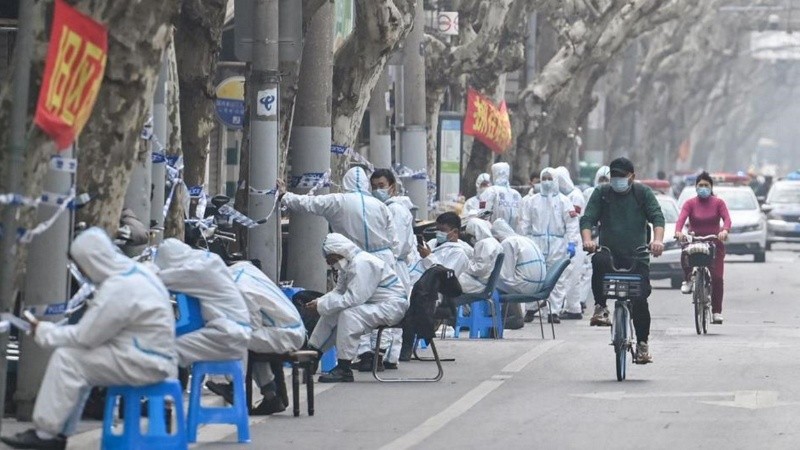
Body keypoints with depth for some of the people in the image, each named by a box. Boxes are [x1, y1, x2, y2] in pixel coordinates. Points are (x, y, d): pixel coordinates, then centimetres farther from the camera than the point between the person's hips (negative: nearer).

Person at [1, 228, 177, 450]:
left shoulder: (118, 289, -22)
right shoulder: (133, 270, 8)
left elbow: (85, 336, -15)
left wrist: (44, 331, -3)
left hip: (145, 364, -10)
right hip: (153, 356, 10)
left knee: (66, 358, -11)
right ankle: (59, 431, 13)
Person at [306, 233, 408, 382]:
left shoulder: (362, 264, -23)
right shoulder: (349, 264, 10)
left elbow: (353, 298, -29)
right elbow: (338, 292, 12)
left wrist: (321, 305, -23)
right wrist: (319, 302, -7)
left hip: (392, 307, -11)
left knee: (348, 314, -30)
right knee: (331, 313, 8)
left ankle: (344, 369, -27)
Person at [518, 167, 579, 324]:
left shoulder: (564, 201, 6)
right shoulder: (532, 201, 12)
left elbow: (571, 223, 0)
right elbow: (525, 223, 11)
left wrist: (571, 243, -9)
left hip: (557, 245, -1)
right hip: (537, 243, 1)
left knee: (557, 278, -2)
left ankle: (554, 311, 2)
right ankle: (530, 308, 6)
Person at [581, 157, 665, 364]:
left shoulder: (643, 193, 8)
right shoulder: (601, 194, 9)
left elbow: (657, 217, -3)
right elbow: (588, 218, 0)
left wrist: (658, 239, -24)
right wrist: (587, 239, -23)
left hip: (637, 256, 0)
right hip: (609, 252, 0)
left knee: (640, 300, -11)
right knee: (599, 262, -36)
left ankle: (642, 343, 5)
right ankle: (600, 308, -24)